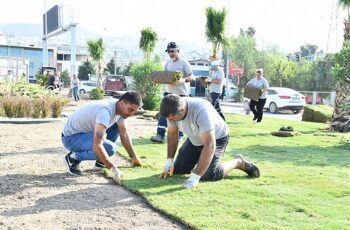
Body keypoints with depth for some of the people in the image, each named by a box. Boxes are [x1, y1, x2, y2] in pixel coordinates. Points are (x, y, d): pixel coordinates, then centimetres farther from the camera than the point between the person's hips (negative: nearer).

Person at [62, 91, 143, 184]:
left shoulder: (120, 108, -4)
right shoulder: (105, 111, -33)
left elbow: (124, 134, 9)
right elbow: (97, 146, -40)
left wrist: (134, 158, 10)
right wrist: (113, 168, -36)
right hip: (71, 137, -9)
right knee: (110, 148, -28)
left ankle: (101, 161, 10)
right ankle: (73, 158, -8)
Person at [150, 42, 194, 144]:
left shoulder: (184, 63, -9)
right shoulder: (167, 63, 8)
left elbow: (192, 77, -14)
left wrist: (182, 80, -33)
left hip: (181, 93, -5)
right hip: (169, 92, 5)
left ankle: (179, 135, 18)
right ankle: (160, 135, -10)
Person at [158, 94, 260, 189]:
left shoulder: (201, 111, -41)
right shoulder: (172, 111, -21)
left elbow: (209, 145, -43)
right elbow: (172, 134, -3)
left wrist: (195, 177, -45)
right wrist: (169, 161, -11)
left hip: (216, 138, -6)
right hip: (194, 140, 6)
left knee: (207, 175, -21)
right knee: (178, 170, 1)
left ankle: (238, 162, 2)